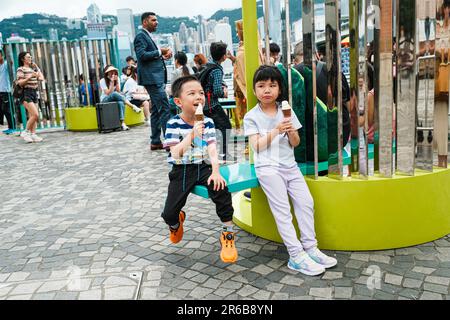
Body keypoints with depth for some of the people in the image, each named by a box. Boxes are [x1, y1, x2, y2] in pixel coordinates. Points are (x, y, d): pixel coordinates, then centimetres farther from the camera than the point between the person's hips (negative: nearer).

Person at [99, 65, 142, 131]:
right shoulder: (103, 81, -9)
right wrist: (112, 82, -24)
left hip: (115, 98, 3)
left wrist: (117, 82, -17)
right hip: (105, 100, -3)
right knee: (114, 94, -37)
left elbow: (118, 91, -6)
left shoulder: (117, 78, 3)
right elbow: (108, 93, -20)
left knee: (121, 102, -35)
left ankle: (123, 123, -45)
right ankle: (133, 106, -39)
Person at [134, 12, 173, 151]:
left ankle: (155, 142, 14)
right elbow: (142, 55, -19)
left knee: (156, 110, 10)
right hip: (152, 78, -10)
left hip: (156, 78, 10)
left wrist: (163, 56, 8)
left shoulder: (148, 36, 22)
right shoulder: (141, 36, -7)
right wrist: (160, 52, -12)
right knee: (165, 109, -13)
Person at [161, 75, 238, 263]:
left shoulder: (207, 122, -2)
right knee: (169, 213, -7)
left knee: (221, 189, -30)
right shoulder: (174, 124, -10)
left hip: (204, 167, 1)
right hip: (182, 170, -1)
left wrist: (215, 171, -23)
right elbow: (176, 153, -19)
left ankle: (228, 234, -11)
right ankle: (175, 223, 35)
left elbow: (212, 148, -8)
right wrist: (192, 134, -29)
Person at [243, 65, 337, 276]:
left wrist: (291, 132, -12)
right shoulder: (251, 116, -1)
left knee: (306, 202, -5)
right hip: (268, 167, -4)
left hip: (289, 165, 4)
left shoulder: (286, 112, 10)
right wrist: (275, 130, -18)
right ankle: (296, 256, -7)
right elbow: (256, 146, -9)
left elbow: (295, 143, 10)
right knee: (282, 210, -9)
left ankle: (310, 248, 6)